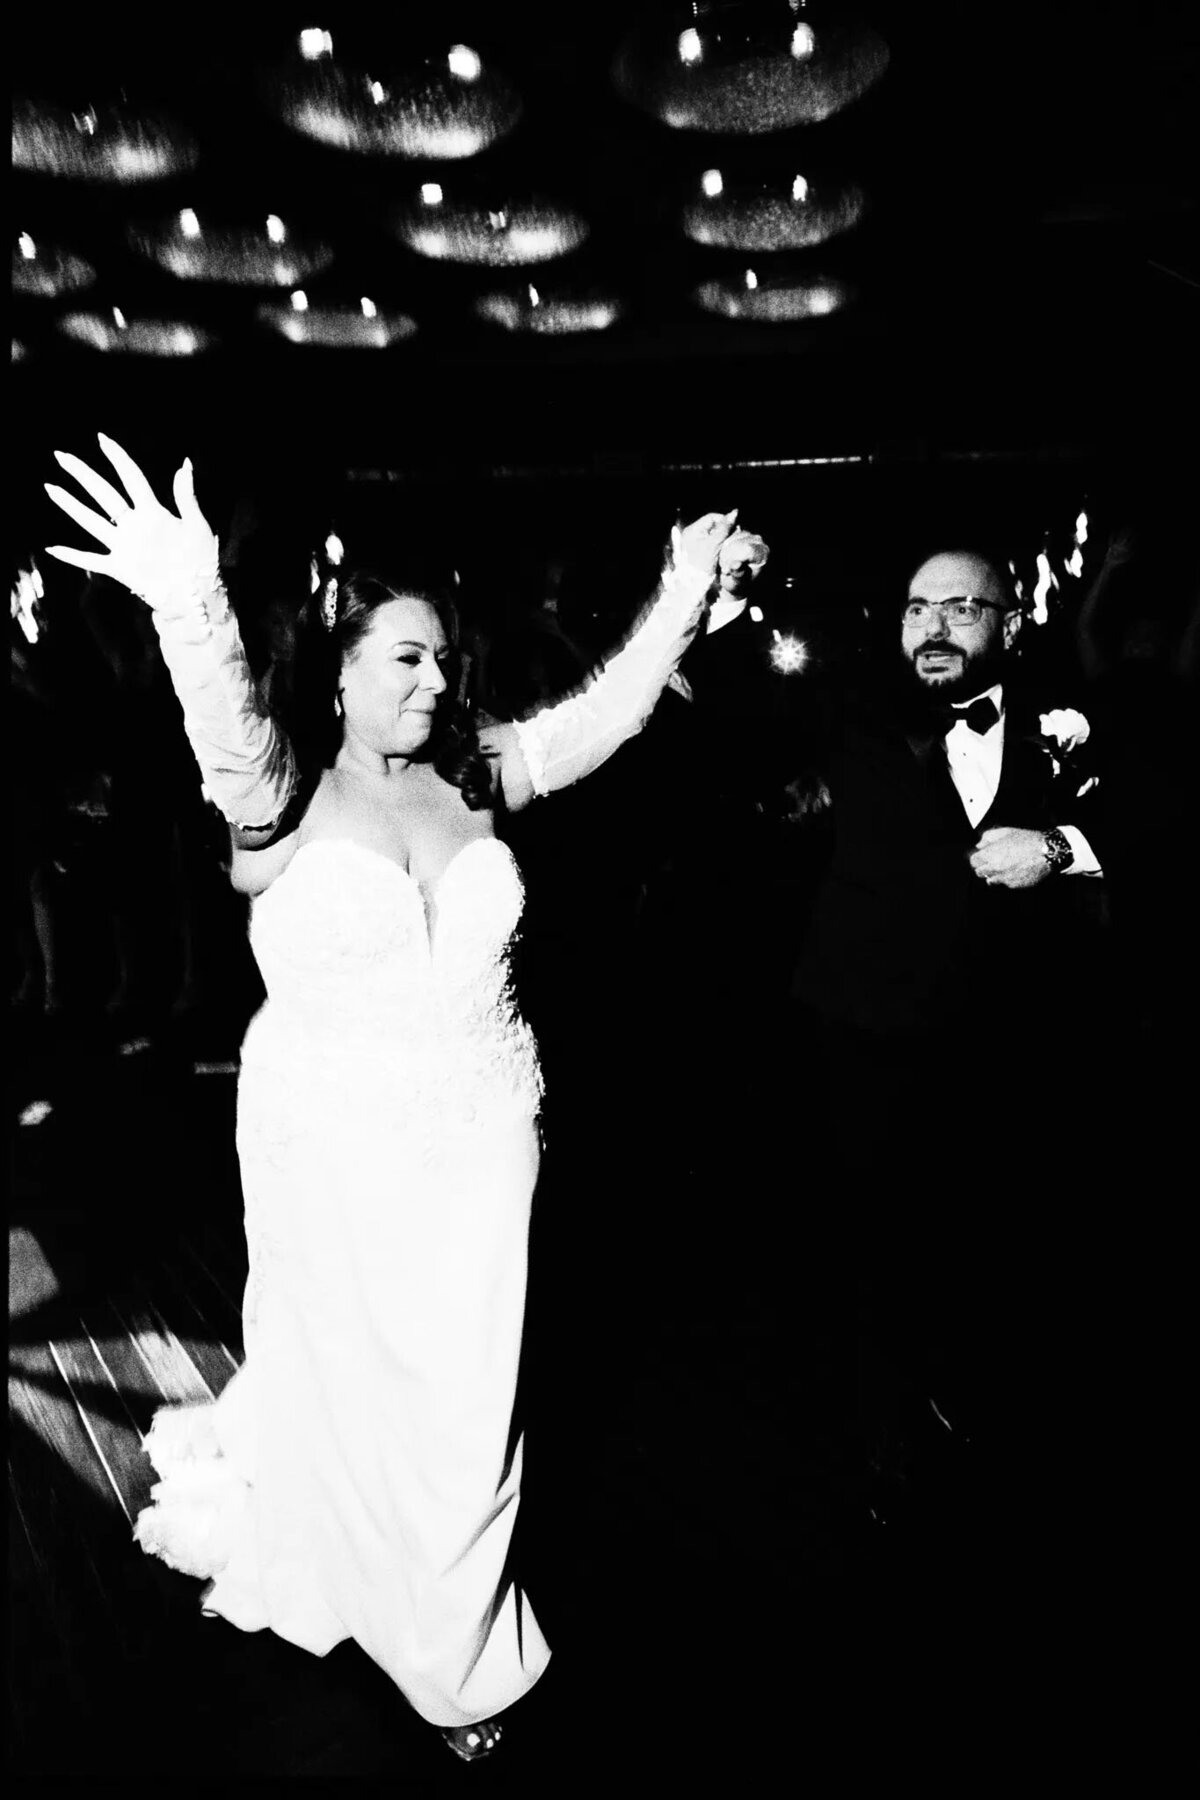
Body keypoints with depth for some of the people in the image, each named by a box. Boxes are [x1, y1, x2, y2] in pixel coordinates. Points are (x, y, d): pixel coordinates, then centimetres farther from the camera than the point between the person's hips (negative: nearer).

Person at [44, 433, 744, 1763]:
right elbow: (228, 741, -33)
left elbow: (603, 714, -3)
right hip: (334, 1144, -3)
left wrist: (682, 600, -13)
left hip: (480, 1139, 3)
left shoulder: (472, 774, 1)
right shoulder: (284, 791, -12)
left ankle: (454, 1651, 46)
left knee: (465, 1394, 16)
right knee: (347, 1380, 17)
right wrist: (189, 608, -50)